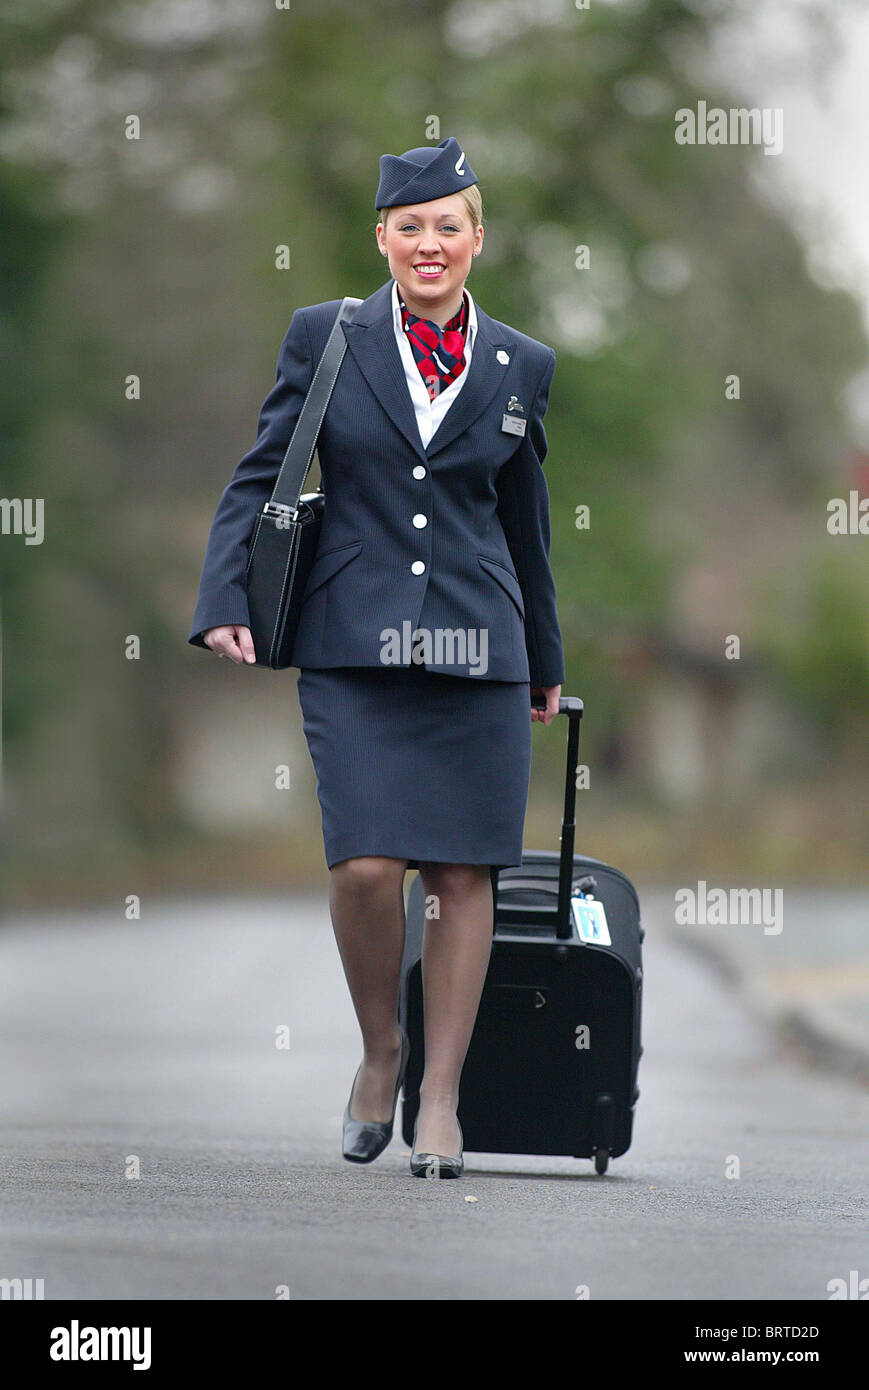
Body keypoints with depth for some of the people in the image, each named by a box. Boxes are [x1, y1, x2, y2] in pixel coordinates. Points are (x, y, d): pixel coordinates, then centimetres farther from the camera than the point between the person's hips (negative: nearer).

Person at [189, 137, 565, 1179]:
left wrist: (545, 661, 26)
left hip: (476, 650, 2)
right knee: (365, 864, -14)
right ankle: (379, 1051, 12)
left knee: (462, 872, 0)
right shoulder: (325, 337, 5)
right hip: (353, 645, -2)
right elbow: (259, 478, 5)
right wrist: (225, 600, -9)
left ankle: (440, 1098, 11)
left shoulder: (521, 367, 9)